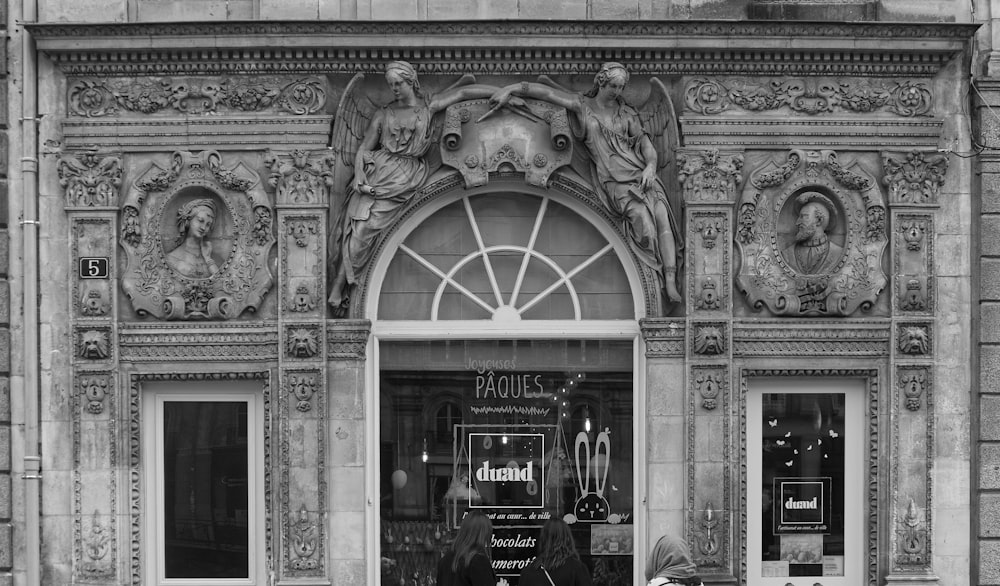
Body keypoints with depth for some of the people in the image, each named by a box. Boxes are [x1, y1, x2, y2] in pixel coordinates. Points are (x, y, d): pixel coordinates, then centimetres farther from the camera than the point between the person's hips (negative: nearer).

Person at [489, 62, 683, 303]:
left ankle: (670, 283, -25)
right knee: (646, 227, -26)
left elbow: (645, 142, 14)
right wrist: (510, 90, 8)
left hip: (641, 173, 3)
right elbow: (545, 92, 12)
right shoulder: (582, 105, 9)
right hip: (615, 182, -3)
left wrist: (650, 167, -5)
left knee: (662, 217, -22)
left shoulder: (627, 113, 16)